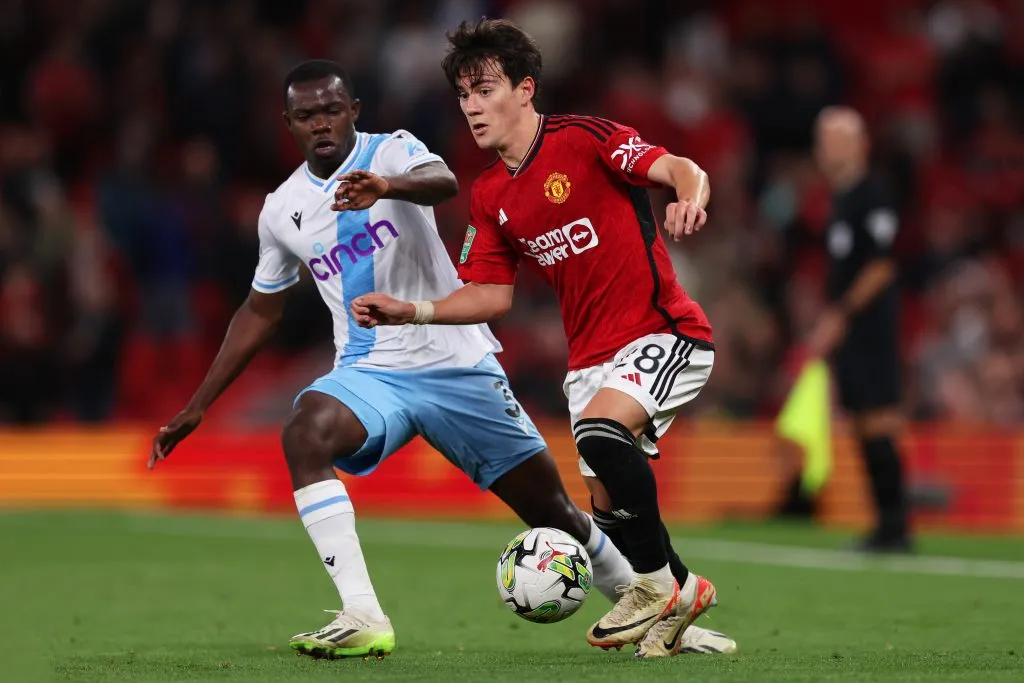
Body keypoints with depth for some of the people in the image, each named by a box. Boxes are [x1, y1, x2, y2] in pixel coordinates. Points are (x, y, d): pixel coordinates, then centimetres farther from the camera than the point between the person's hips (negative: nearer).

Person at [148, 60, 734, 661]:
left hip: (459, 364, -2)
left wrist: (386, 187, -56)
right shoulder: (282, 211, 6)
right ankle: (363, 619, -36)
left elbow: (443, 182, -32)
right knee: (303, 434, -31)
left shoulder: (393, 153, -7)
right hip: (370, 374, 3)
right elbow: (261, 311, 19)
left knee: (555, 513, 2)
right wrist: (197, 407, 17)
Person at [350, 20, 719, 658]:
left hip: (663, 333, -7)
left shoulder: (585, 140, -11)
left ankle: (660, 582, -14)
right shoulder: (490, 195, 9)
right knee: (610, 502, 3)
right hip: (590, 358, 7)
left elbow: (682, 169, -21)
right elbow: (493, 294, 13)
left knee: (602, 433, -31)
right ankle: (680, 593, 30)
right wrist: (412, 311, 1)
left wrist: (689, 196, -44)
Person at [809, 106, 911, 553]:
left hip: (870, 326, -9)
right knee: (865, 427, 8)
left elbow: (879, 266, -17)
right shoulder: (841, 198, 17)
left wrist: (841, 315, -17)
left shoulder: (871, 196, -11)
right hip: (847, 330, 9)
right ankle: (887, 524, 10)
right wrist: (829, 321, 17)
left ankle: (895, 527, -9)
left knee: (879, 423, -10)